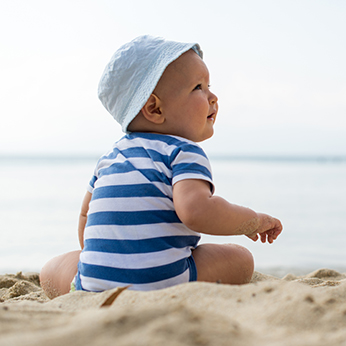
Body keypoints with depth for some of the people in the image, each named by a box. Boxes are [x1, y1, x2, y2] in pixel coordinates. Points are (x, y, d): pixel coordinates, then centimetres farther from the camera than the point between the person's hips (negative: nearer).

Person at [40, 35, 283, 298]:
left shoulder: (110, 159, 20)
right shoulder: (183, 153, -4)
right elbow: (196, 211, -22)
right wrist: (254, 221, -6)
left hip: (94, 285, 5)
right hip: (162, 282, -5)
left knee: (52, 271, 32)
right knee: (240, 258, 12)